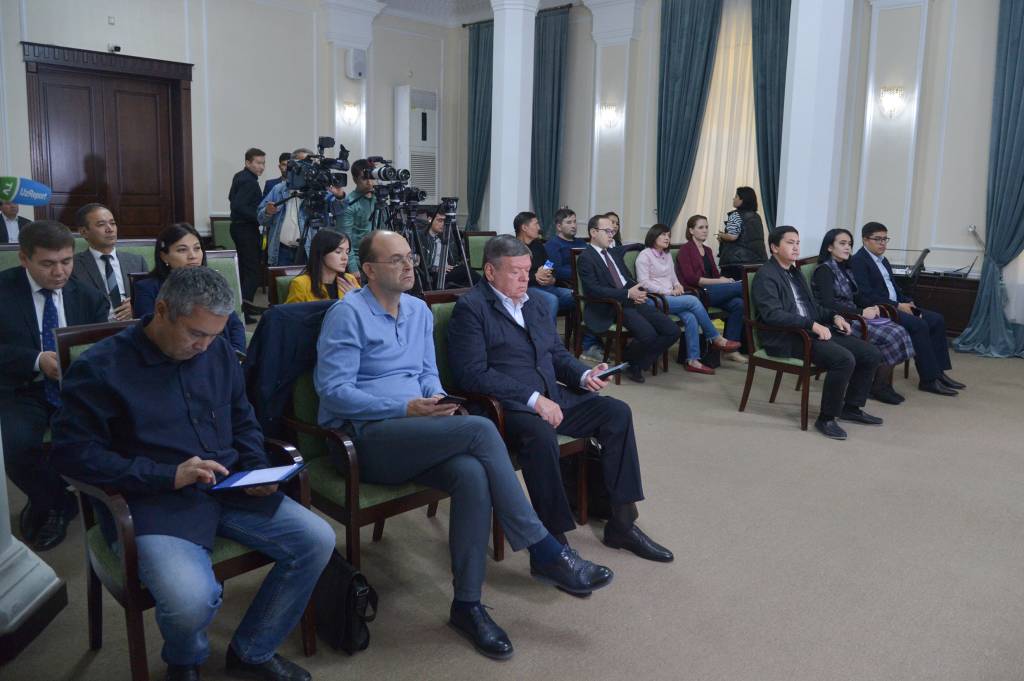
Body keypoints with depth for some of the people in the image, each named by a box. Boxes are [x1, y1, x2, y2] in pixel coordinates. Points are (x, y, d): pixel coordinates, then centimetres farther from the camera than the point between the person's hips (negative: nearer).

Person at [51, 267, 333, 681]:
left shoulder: (219, 352, 7)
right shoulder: (101, 367, -9)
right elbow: (71, 452, -12)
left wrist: (256, 471, -1)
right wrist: (167, 475, -19)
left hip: (228, 489, 6)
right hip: (153, 501, -5)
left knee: (317, 540, -11)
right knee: (192, 599, -31)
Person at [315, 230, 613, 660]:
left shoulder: (419, 310, 16)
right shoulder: (347, 314, -5)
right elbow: (333, 391, -12)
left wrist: (436, 399, -4)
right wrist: (406, 408, -19)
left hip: (412, 434, 6)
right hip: (364, 436, -6)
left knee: (473, 474, -28)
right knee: (480, 430, -27)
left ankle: (467, 604, -16)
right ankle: (544, 553, -18)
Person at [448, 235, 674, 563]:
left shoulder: (531, 303, 17)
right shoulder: (471, 307, -7)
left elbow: (557, 353, 23)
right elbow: (473, 374, -17)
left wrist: (584, 375, 1)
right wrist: (533, 399, -22)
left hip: (551, 397, 8)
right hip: (506, 406, -8)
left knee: (617, 412, -7)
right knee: (541, 434, -37)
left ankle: (622, 523, -1)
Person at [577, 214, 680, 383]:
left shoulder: (614, 254, 24)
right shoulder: (586, 258, -3)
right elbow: (593, 289, -15)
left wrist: (639, 291, 1)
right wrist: (627, 294, -19)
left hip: (632, 301, 8)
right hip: (610, 308, -8)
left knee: (672, 331, -8)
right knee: (648, 335, -30)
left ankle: (636, 364, 6)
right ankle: (626, 361, 1)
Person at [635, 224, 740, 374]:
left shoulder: (667, 256, 22)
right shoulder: (645, 255, -2)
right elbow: (644, 283, -10)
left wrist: (677, 286, 0)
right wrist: (669, 292, -15)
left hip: (670, 297, 7)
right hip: (654, 299, -7)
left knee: (690, 317, -24)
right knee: (693, 301, -24)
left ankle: (692, 360, -23)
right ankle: (716, 338, -11)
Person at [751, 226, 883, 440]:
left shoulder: (795, 272, 21)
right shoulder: (766, 276, -9)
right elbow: (772, 314, -22)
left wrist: (834, 316, 8)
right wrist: (812, 325, -27)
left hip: (813, 331, 9)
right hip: (787, 338, -9)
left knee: (871, 354, 0)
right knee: (844, 359, -29)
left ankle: (851, 407, 15)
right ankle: (826, 418, -14)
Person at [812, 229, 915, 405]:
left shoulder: (845, 268, 19)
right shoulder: (824, 270, -7)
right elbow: (828, 304, -18)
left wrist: (871, 306, -1)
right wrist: (861, 312, -18)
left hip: (853, 316, 8)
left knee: (898, 331, -12)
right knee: (889, 336, -20)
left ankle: (884, 385, -7)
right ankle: (880, 387, -3)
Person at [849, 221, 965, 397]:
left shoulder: (883, 260, 20)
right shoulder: (858, 261, -10)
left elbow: (893, 287, 21)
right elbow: (867, 296, -19)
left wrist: (908, 303, 1)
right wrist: (898, 306, -18)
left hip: (896, 305, 10)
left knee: (937, 320, -2)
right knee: (919, 325, -25)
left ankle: (938, 372, 0)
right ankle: (928, 379, -19)